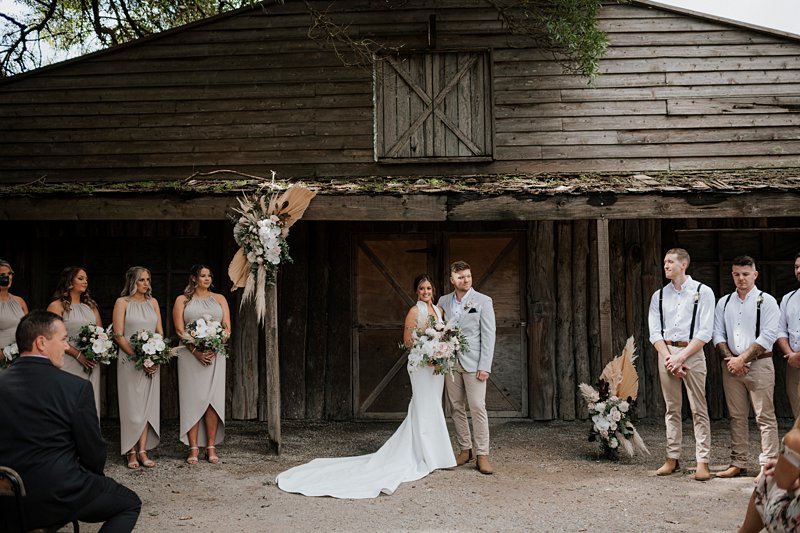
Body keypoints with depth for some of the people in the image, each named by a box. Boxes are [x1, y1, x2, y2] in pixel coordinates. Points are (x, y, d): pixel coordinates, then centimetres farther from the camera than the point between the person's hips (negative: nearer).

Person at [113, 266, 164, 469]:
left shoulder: (153, 302, 12)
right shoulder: (122, 302, -1)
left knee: (148, 405, 2)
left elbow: (160, 333, 11)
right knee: (131, 405, -1)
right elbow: (118, 335, -8)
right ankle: (131, 452, 6)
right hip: (129, 360, -4)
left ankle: (143, 451, 4)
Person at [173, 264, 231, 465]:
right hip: (190, 355, -2)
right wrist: (196, 351, -14)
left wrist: (214, 349, -9)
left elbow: (227, 328, 6)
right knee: (193, 399, -4)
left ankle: (211, 447, 1)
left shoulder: (219, 299, 14)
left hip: (215, 354, 2)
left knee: (213, 399, -2)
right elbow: (179, 329, -1)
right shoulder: (182, 300, 8)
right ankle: (193, 448, 0)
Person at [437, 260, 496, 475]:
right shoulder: (443, 301, 9)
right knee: (456, 408, 7)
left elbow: (488, 335, -5)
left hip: (473, 364, -4)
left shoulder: (483, 301, -2)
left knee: (478, 408, -7)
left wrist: (484, 367, -11)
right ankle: (465, 450, 18)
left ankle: (482, 455, -2)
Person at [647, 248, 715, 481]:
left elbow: (705, 332, -7)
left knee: (699, 409, -4)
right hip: (666, 353, 4)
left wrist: (681, 356, -13)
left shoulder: (703, 292, -1)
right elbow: (654, 332, 6)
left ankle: (702, 462, -2)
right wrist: (668, 358, -8)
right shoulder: (659, 296, 11)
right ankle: (672, 458, 13)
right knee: (671, 409, 7)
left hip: (692, 353, -4)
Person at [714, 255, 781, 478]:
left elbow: (768, 336, -9)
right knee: (737, 417, 8)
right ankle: (738, 463, 14)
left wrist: (742, 358, -13)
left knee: (765, 417, -4)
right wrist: (730, 359, -5)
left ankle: (768, 465, -1)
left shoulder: (766, 301, -1)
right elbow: (718, 334, 10)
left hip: (759, 364, -4)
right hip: (731, 365, 4)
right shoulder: (724, 303, 13)